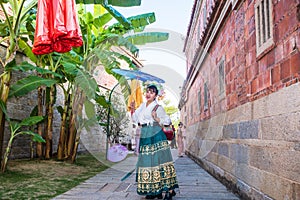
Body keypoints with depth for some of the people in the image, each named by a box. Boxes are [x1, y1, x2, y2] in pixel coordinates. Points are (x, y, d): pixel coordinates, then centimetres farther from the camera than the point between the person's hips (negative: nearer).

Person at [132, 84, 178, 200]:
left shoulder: (158, 107, 0)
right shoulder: (142, 106, 16)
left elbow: (168, 121, 1)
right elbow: (135, 119, 23)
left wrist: (157, 119, -14)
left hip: (156, 135, -6)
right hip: (144, 136, 6)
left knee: (159, 160, -10)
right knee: (148, 162, 5)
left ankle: (170, 189, -4)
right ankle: (155, 190, 12)